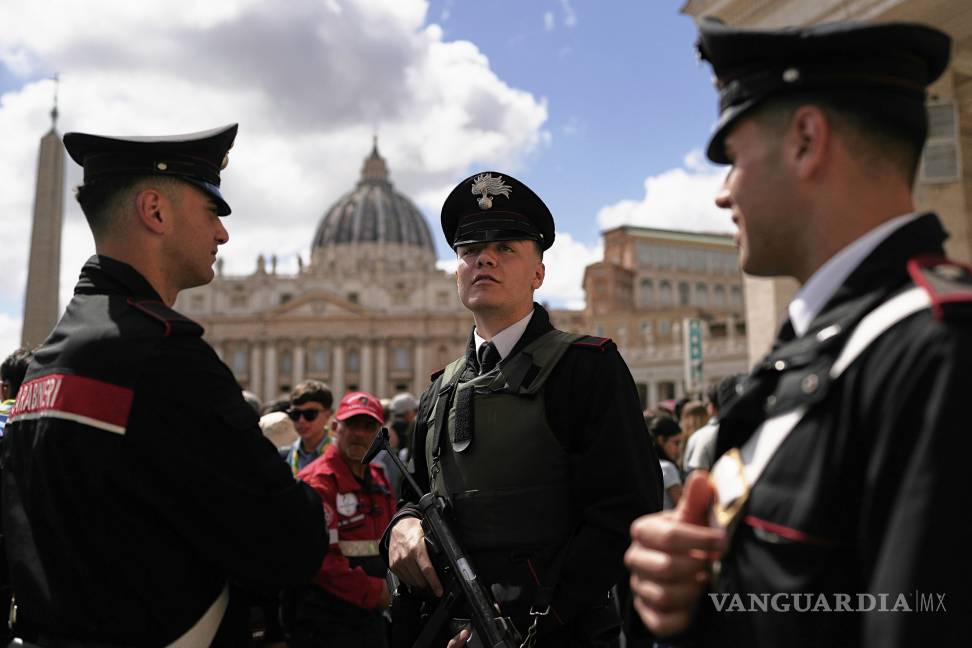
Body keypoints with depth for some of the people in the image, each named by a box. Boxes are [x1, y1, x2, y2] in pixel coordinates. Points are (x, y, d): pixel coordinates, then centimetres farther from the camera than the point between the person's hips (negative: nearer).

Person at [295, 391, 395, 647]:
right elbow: (320, 558, -21)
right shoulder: (317, 481, -15)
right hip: (327, 621, -8)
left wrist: (388, 585, 7)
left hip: (372, 614, 8)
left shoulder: (379, 479, 13)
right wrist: (373, 591, -15)